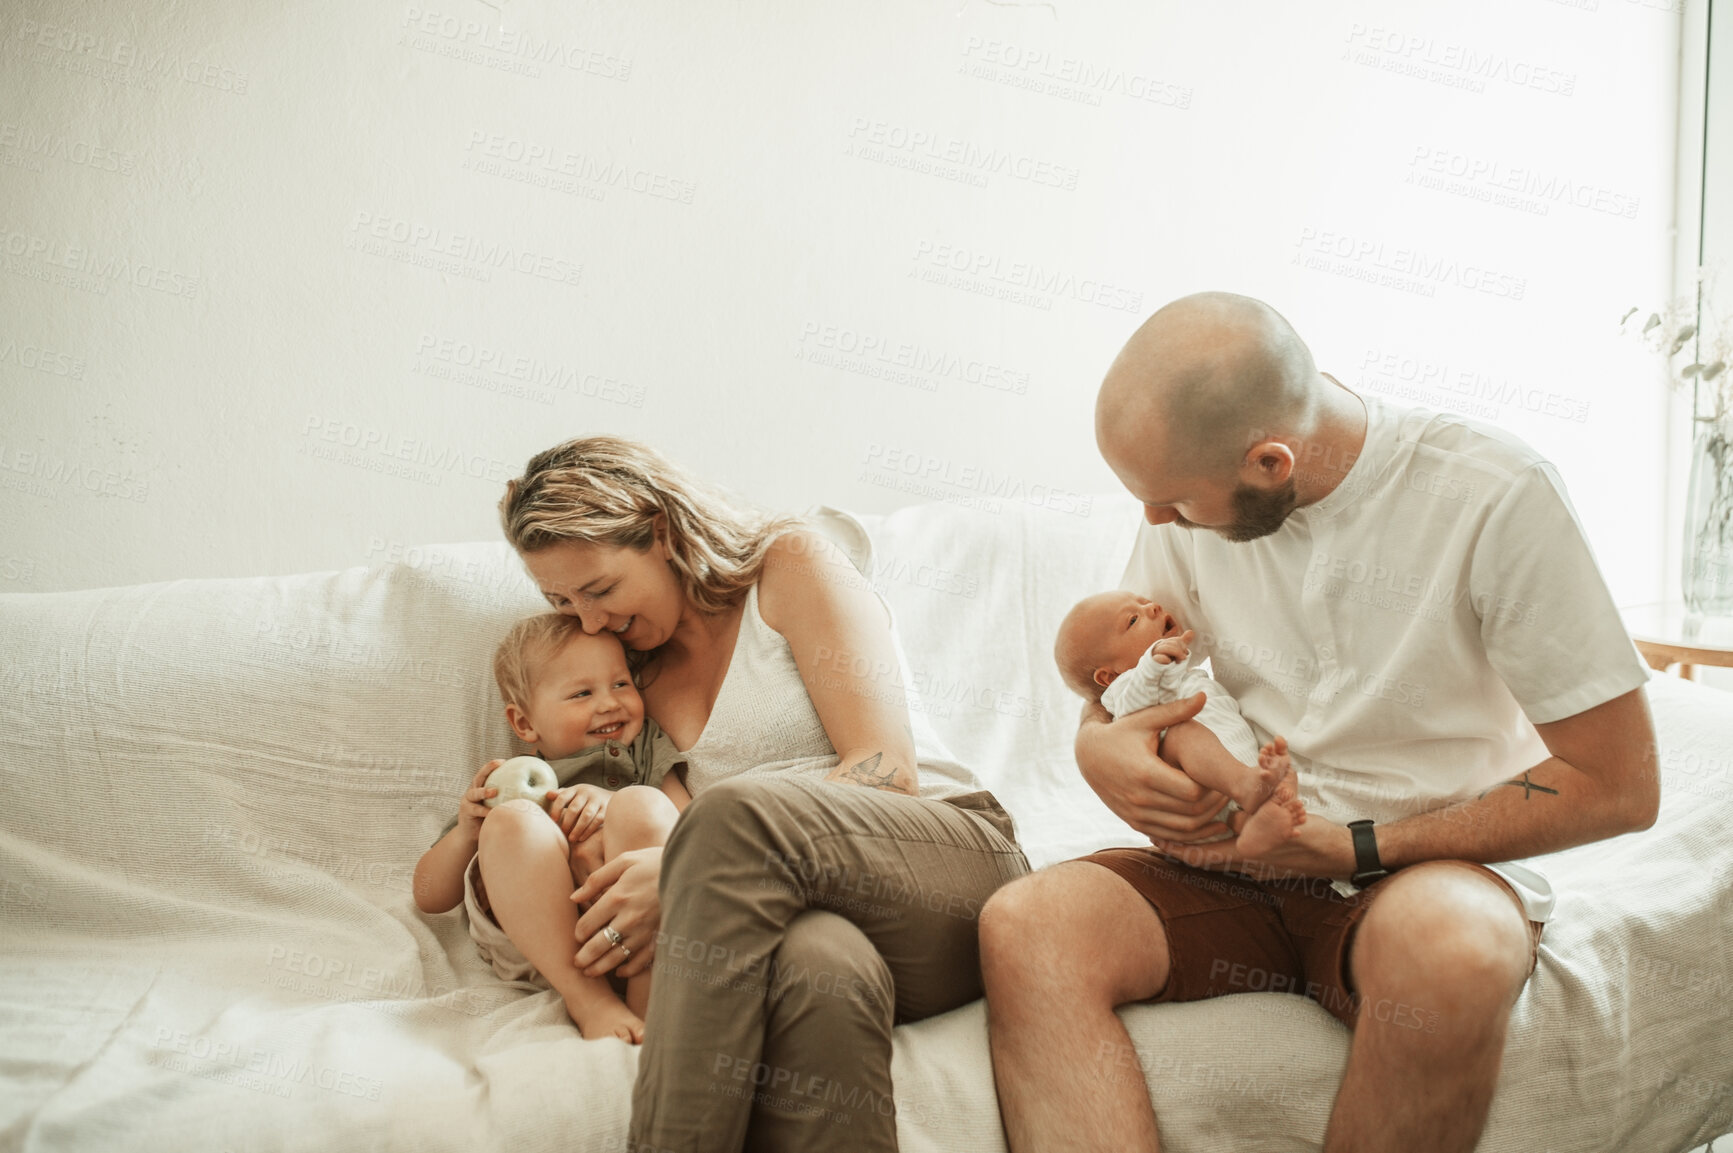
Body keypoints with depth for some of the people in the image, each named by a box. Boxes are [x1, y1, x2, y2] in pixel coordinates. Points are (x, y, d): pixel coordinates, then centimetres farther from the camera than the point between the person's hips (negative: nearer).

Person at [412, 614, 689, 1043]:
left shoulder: (645, 749, 31)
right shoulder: (502, 786, 33)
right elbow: (429, 897, 27)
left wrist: (614, 805, -5)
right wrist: (465, 832, 6)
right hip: (529, 938, 1)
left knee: (642, 805, -28)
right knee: (513, 818, -27)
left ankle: (649, 1003, -35)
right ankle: (589, 1001, -36)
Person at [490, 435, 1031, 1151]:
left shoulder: (791, 562, 4)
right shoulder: (641, 675, 21)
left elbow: (886, 769, -8)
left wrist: (684, 876, -17)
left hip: (963, 860, -3)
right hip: (792, 905, 3)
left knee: (738, 811, -36)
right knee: (813, 962, -39)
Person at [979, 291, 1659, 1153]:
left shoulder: (1495, 493, -14)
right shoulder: (1192, 504, 0)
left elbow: (1617, 786, -11)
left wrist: (1357, 848, -14)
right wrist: (1097, 745, -12)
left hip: (1428, 865, -3)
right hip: (1237, 867, 4)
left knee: (1446, 943, -40)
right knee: (1024, 925, -27)